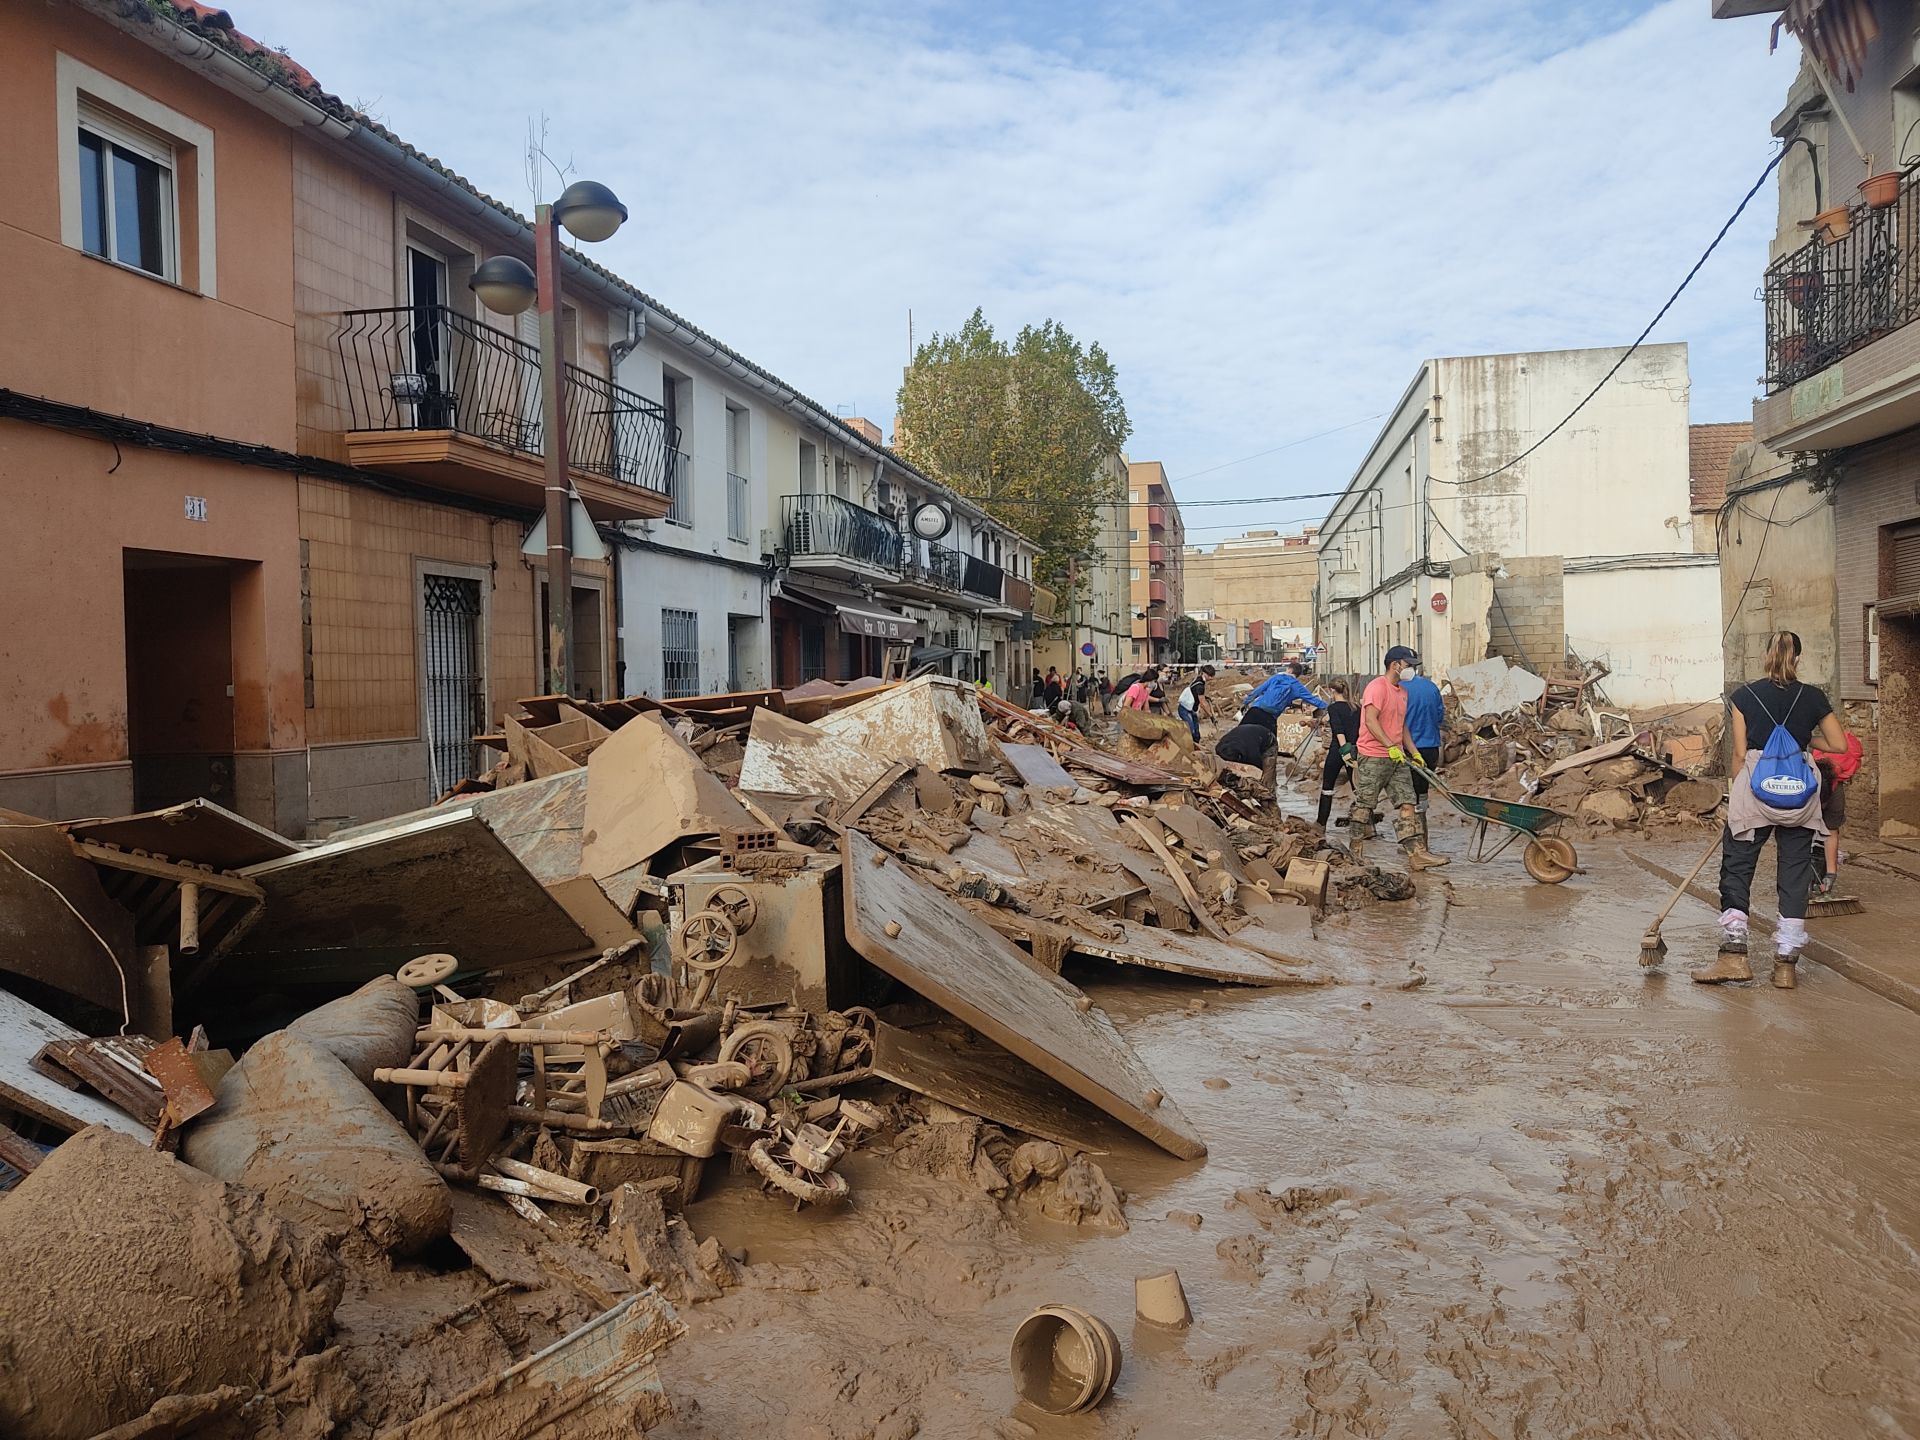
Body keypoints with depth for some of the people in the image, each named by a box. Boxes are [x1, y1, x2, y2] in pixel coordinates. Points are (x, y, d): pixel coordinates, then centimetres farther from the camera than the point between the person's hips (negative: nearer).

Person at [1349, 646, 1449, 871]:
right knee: (1364, 805, 1)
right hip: (1374, 757, -9)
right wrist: (1391, 746, -23)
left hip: (1397, 758, 9)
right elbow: (1370, 720, -21)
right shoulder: (1377, 686, -12)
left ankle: (1417, 853, -4)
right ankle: (1355, 851, 12)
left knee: (1407, 804, 0)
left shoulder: (1402, 692, 18)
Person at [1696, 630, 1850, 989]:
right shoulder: (1813, 697, 4)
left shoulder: (1745, 696, 1)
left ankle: (1734, 955, -3)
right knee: (1795, 872, 7)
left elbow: (1741, 753, 1)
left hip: (1755, 789, -2)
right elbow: (1840, 745, 8)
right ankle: (1785, 964, 9)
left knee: (1737, 867, 5)